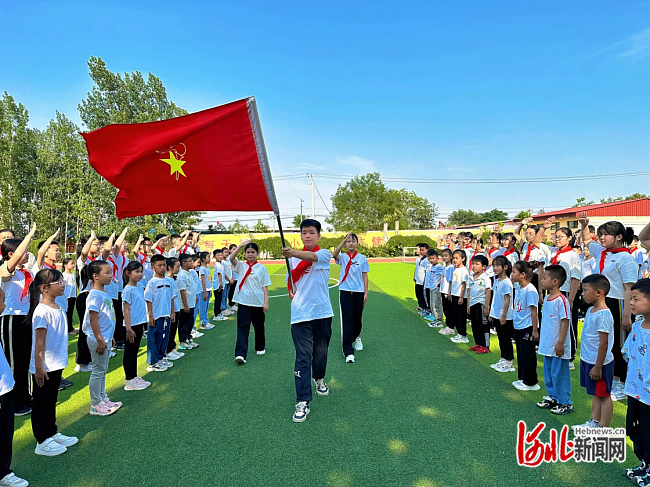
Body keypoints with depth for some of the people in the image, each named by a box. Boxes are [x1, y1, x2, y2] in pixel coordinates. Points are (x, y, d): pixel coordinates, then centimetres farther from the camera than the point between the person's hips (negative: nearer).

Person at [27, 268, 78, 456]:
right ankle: (42, 442, 18)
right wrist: (39, 368, -19)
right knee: (40, 403, 7)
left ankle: (52, 434, 34)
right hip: (43, 368, -8)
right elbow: (39, 343, -21)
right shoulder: (42, 311, -21)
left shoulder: (59, 308, 5)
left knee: (51, 401, 20)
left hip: (56, 365, 8)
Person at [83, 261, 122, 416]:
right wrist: (99, 340, -20)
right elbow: (93, 319, -21)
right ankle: (95, 405, 12)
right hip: (98, 340, -9)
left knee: (103, 370, 17)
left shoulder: (105, 294, 9)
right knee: (98, 370, 1)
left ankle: (102, 398, 30)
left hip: (106, 338, 9)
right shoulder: (95, 295, -19)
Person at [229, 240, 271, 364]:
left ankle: (260, 347, 35)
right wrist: (240, 246, -22)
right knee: (242, 327, -6)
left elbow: (265, 286, 0)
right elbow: (231, 258, -17)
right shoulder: (241, 266, 3)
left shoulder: (261, 268, 0)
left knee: (259, 326, 15)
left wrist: (266, 301, -6)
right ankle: (240, 354, -9)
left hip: (258, 302, 0)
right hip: (243, 302, 0)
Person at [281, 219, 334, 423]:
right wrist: (291, 291, -4)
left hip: (322, 312, 0)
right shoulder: (294, 258, 7)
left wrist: (293, 253, -46)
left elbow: (311, 257, -27)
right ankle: (303, 402, 1)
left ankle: (319, 379, 45)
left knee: (321, 352, 15)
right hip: (300, 314, 1)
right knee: (303, 357, -4)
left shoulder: (324, 254, -3)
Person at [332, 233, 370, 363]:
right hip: (345, 292, -1)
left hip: (359, 292, 2)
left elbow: (365, 276, 6)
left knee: (357, 319, 14)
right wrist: (344, 240, -33)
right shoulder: (343, 257, 1)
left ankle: (356, 337, 46)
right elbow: (334, 255, -23)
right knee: (347, 321, -4)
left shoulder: (362, 258, 5)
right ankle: (348, 352, -1)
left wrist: (366, 293, 2)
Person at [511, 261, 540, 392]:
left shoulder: (530, 290, -19)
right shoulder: (519, 289, 8)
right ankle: (522, 379, 30)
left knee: (528, 355, 1)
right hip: (518, 327, 9)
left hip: (527, 328, -9)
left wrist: (534, 330, -17)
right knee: (520, 354, 17)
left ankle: (531, 383, 13)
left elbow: (534, 311, -18)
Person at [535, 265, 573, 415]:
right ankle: (552, 397, 32)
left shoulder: (561, 300, -19)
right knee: (548, 372, 18)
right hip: (547, 345, 9)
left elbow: (565, 321, -19)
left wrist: (560, 342, -19)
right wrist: (542, 338, 19)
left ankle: (565, 403, 14)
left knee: (559, 374, 1)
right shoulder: (547, 298, 8)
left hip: (558, 346, -9)